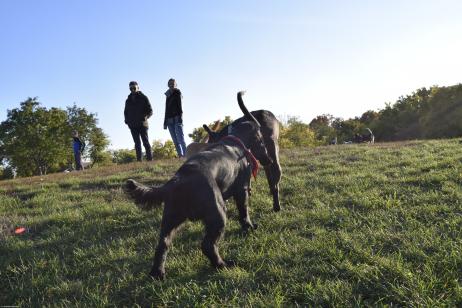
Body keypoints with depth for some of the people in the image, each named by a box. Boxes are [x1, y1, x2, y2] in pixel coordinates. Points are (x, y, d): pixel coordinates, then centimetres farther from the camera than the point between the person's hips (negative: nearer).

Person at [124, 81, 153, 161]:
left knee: (145, 142, -5)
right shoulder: (128, 100, 15)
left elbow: (150, 111, 0)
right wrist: (127, 121, 4)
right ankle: (139, 160, 1)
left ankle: (150, 158, -6)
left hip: (142, 124, -3)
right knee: (137, 143, 2)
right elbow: (126, 112, 22)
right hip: (133, 126, 4)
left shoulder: (143, 98, 3)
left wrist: (145, 117, -17)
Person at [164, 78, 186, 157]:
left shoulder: (177, 93, 5)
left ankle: (185, 155, -19)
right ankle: (180, 155, -1)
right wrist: (165, 122, 17)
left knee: (180, 137, -15)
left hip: (176, 117, -6)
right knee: (175, 140, 0)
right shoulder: (168, 95, 20)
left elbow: (179, 105, -6)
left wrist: (180, 117, -19)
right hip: (169, 119, 6)